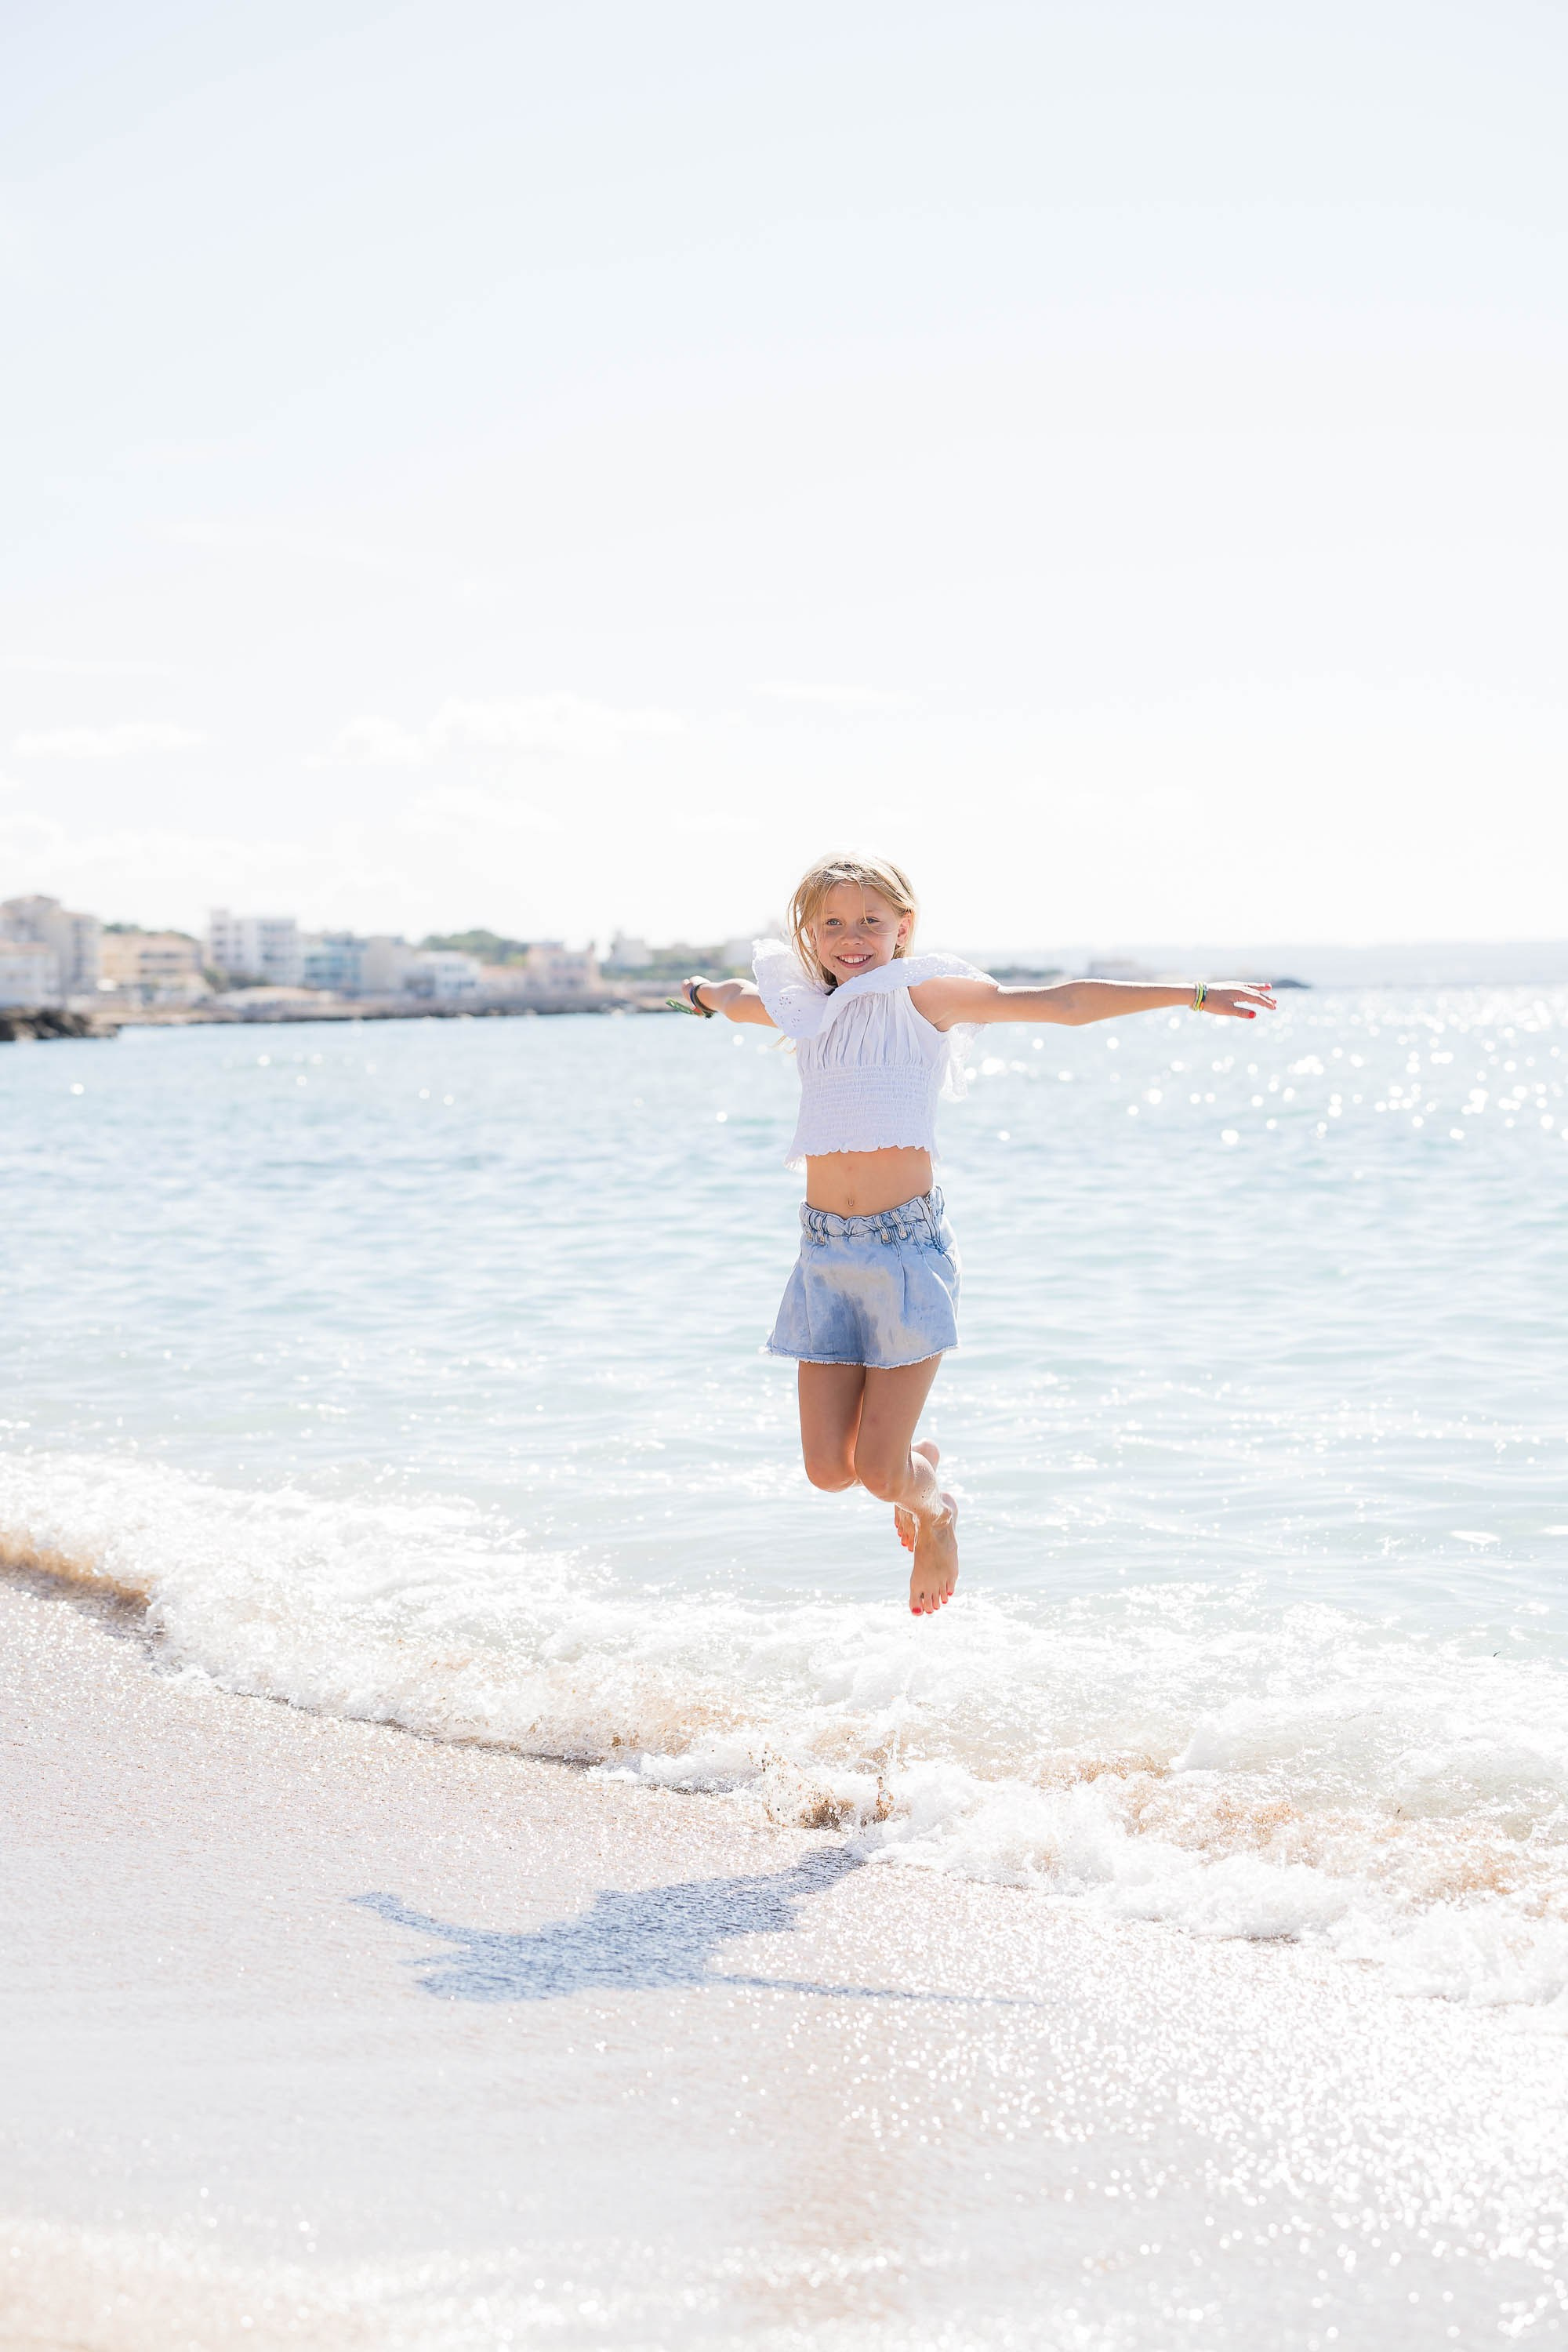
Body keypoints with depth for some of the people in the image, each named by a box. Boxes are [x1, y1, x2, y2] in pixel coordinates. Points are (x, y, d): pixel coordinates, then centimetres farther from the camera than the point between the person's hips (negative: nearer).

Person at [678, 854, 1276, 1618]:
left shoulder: (924, 997, -2)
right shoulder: (804, 1008, 10)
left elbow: (1063, 1003, -4)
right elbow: (737, 999, 35)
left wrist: (1193, 994, -5)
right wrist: (705, 991, 56)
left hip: (908, 1246, -4)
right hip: (825, 1249, 4)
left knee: (878, 1468, -6)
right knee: (829, 1468, 1)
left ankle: (935, 1509, 31)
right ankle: (919, 1461, 37)